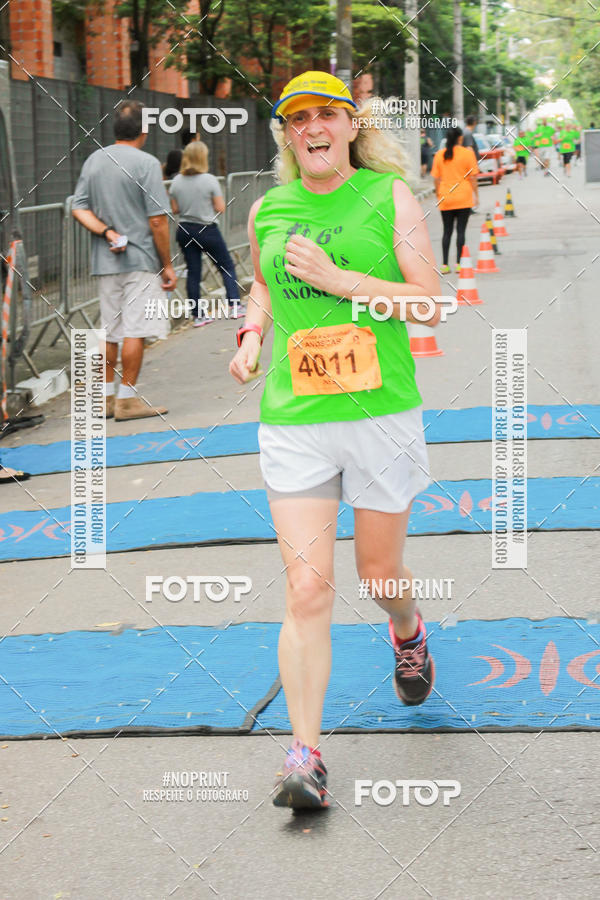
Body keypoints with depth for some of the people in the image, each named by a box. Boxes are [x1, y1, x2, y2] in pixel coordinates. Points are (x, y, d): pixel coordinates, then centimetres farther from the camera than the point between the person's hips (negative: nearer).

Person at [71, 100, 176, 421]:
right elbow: (157, 220, -12)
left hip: (105, 262, 6)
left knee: (109, 331, 12)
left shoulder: (93, 161, 9)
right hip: (140, 261, -6)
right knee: (135, 331, -3)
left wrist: (106, 232, -5)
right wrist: (167, 265, -6)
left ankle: (106, 396, 16)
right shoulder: (146, 163, -11)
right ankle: (127, 399, -3)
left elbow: (79, 209, 5)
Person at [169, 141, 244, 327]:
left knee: (193, 272, 7)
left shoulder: (176, 182, -1)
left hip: (185, 231, 4)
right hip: (207, 231, -4)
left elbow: (175, 209, 5)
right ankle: (234, 306, 4)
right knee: (227, 266, 10)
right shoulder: (209, 180, -13)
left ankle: (197, 315, 7)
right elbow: (220, 208, -11)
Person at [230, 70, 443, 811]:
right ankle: (305, 756, -7)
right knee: (306, 587, -9)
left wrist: (338, 279, -16)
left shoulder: (390, 196, -2)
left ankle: (408, 635, 51)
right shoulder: (267, 209, 7)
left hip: (382, 413, -1)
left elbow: (429, 304, -8)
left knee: (380, 573, 13)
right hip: (293, 419, 1)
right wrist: (252, 334, 10)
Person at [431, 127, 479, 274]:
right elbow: (473, 177, -4)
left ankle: (445, 265, 3)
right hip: (463, 198, -2)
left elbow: (436, 179, 5)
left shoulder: (439, 154, 4)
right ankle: (459, 263, -4)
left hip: (445, 199, 2)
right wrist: (476, 195, 4)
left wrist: (438, 196, 14)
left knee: (447, 231, 8)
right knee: (461, 230, 1)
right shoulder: (467, 153, -4)